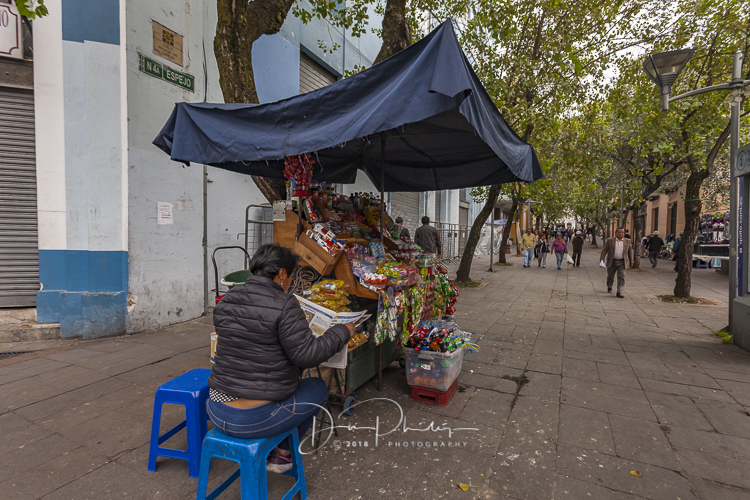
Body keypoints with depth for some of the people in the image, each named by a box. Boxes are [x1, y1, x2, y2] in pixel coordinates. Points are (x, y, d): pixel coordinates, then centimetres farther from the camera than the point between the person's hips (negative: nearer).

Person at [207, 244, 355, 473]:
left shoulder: (226, 301, 2)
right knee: (318, 387, 17)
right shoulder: (284, 305, -21)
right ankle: (282, 453, 28)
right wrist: (342, 332, -7)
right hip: (254, 420, -7)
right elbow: (307, 355, -22)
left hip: (217, 411, 8)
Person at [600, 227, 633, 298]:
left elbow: (630, 252, 9)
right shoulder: (610, 241, -2)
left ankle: (619, 292, -5)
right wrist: (602, 258, -15)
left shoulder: (628, 241, 3)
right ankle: (609, 287, 36)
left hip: (622, 262, 0)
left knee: (621, 277, -7)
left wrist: (631, 261, 10)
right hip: (612, 262, 0)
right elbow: (604, 250, -3)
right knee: (610, 276, 12)